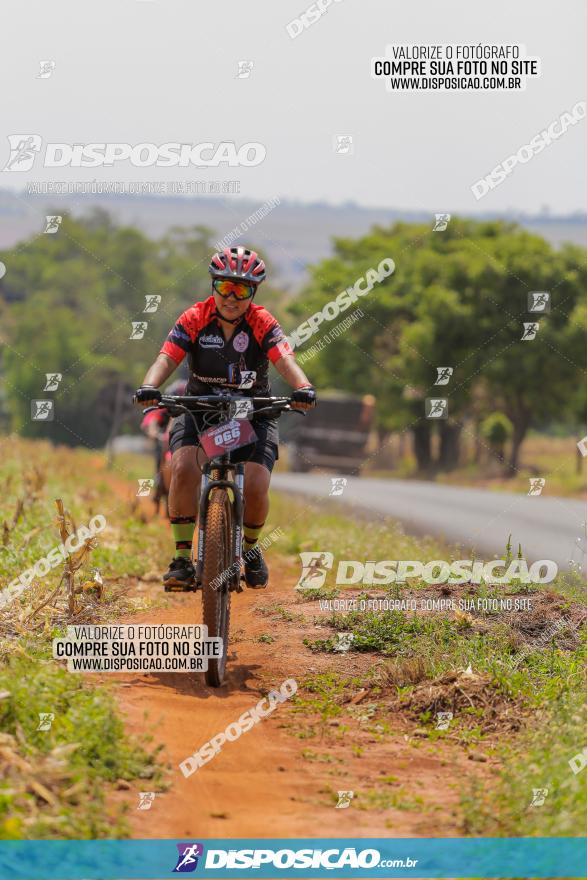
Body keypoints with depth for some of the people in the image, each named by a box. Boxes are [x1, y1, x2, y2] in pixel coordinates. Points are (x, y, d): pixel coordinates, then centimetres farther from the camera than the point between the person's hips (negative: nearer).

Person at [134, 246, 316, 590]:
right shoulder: (194, 319, -12)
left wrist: (304, 388, -49)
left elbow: (285, 360, -27)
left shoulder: (263, 324, -12)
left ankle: (250, 548, 15)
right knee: (184, 469, -26)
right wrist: (149, 387, -44)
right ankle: (182, 558, -15)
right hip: (201, 409, 0)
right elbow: (167, 358, -22)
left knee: (256, 487, -18)